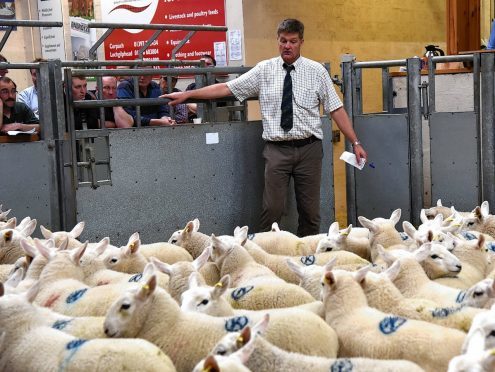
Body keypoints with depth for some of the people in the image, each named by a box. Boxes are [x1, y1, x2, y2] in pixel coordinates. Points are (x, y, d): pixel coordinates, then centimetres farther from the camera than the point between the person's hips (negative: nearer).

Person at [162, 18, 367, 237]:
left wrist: (355, 142, -2)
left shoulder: (316, 71, 3)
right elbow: (226, 88, 1)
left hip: (308, 148, 0)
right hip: (277, 149, 0)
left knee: (310, 210, 6)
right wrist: (187, 94, -4)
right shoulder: (264, 70, 4)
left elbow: (336, 109, 3)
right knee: (272, 209, -3)